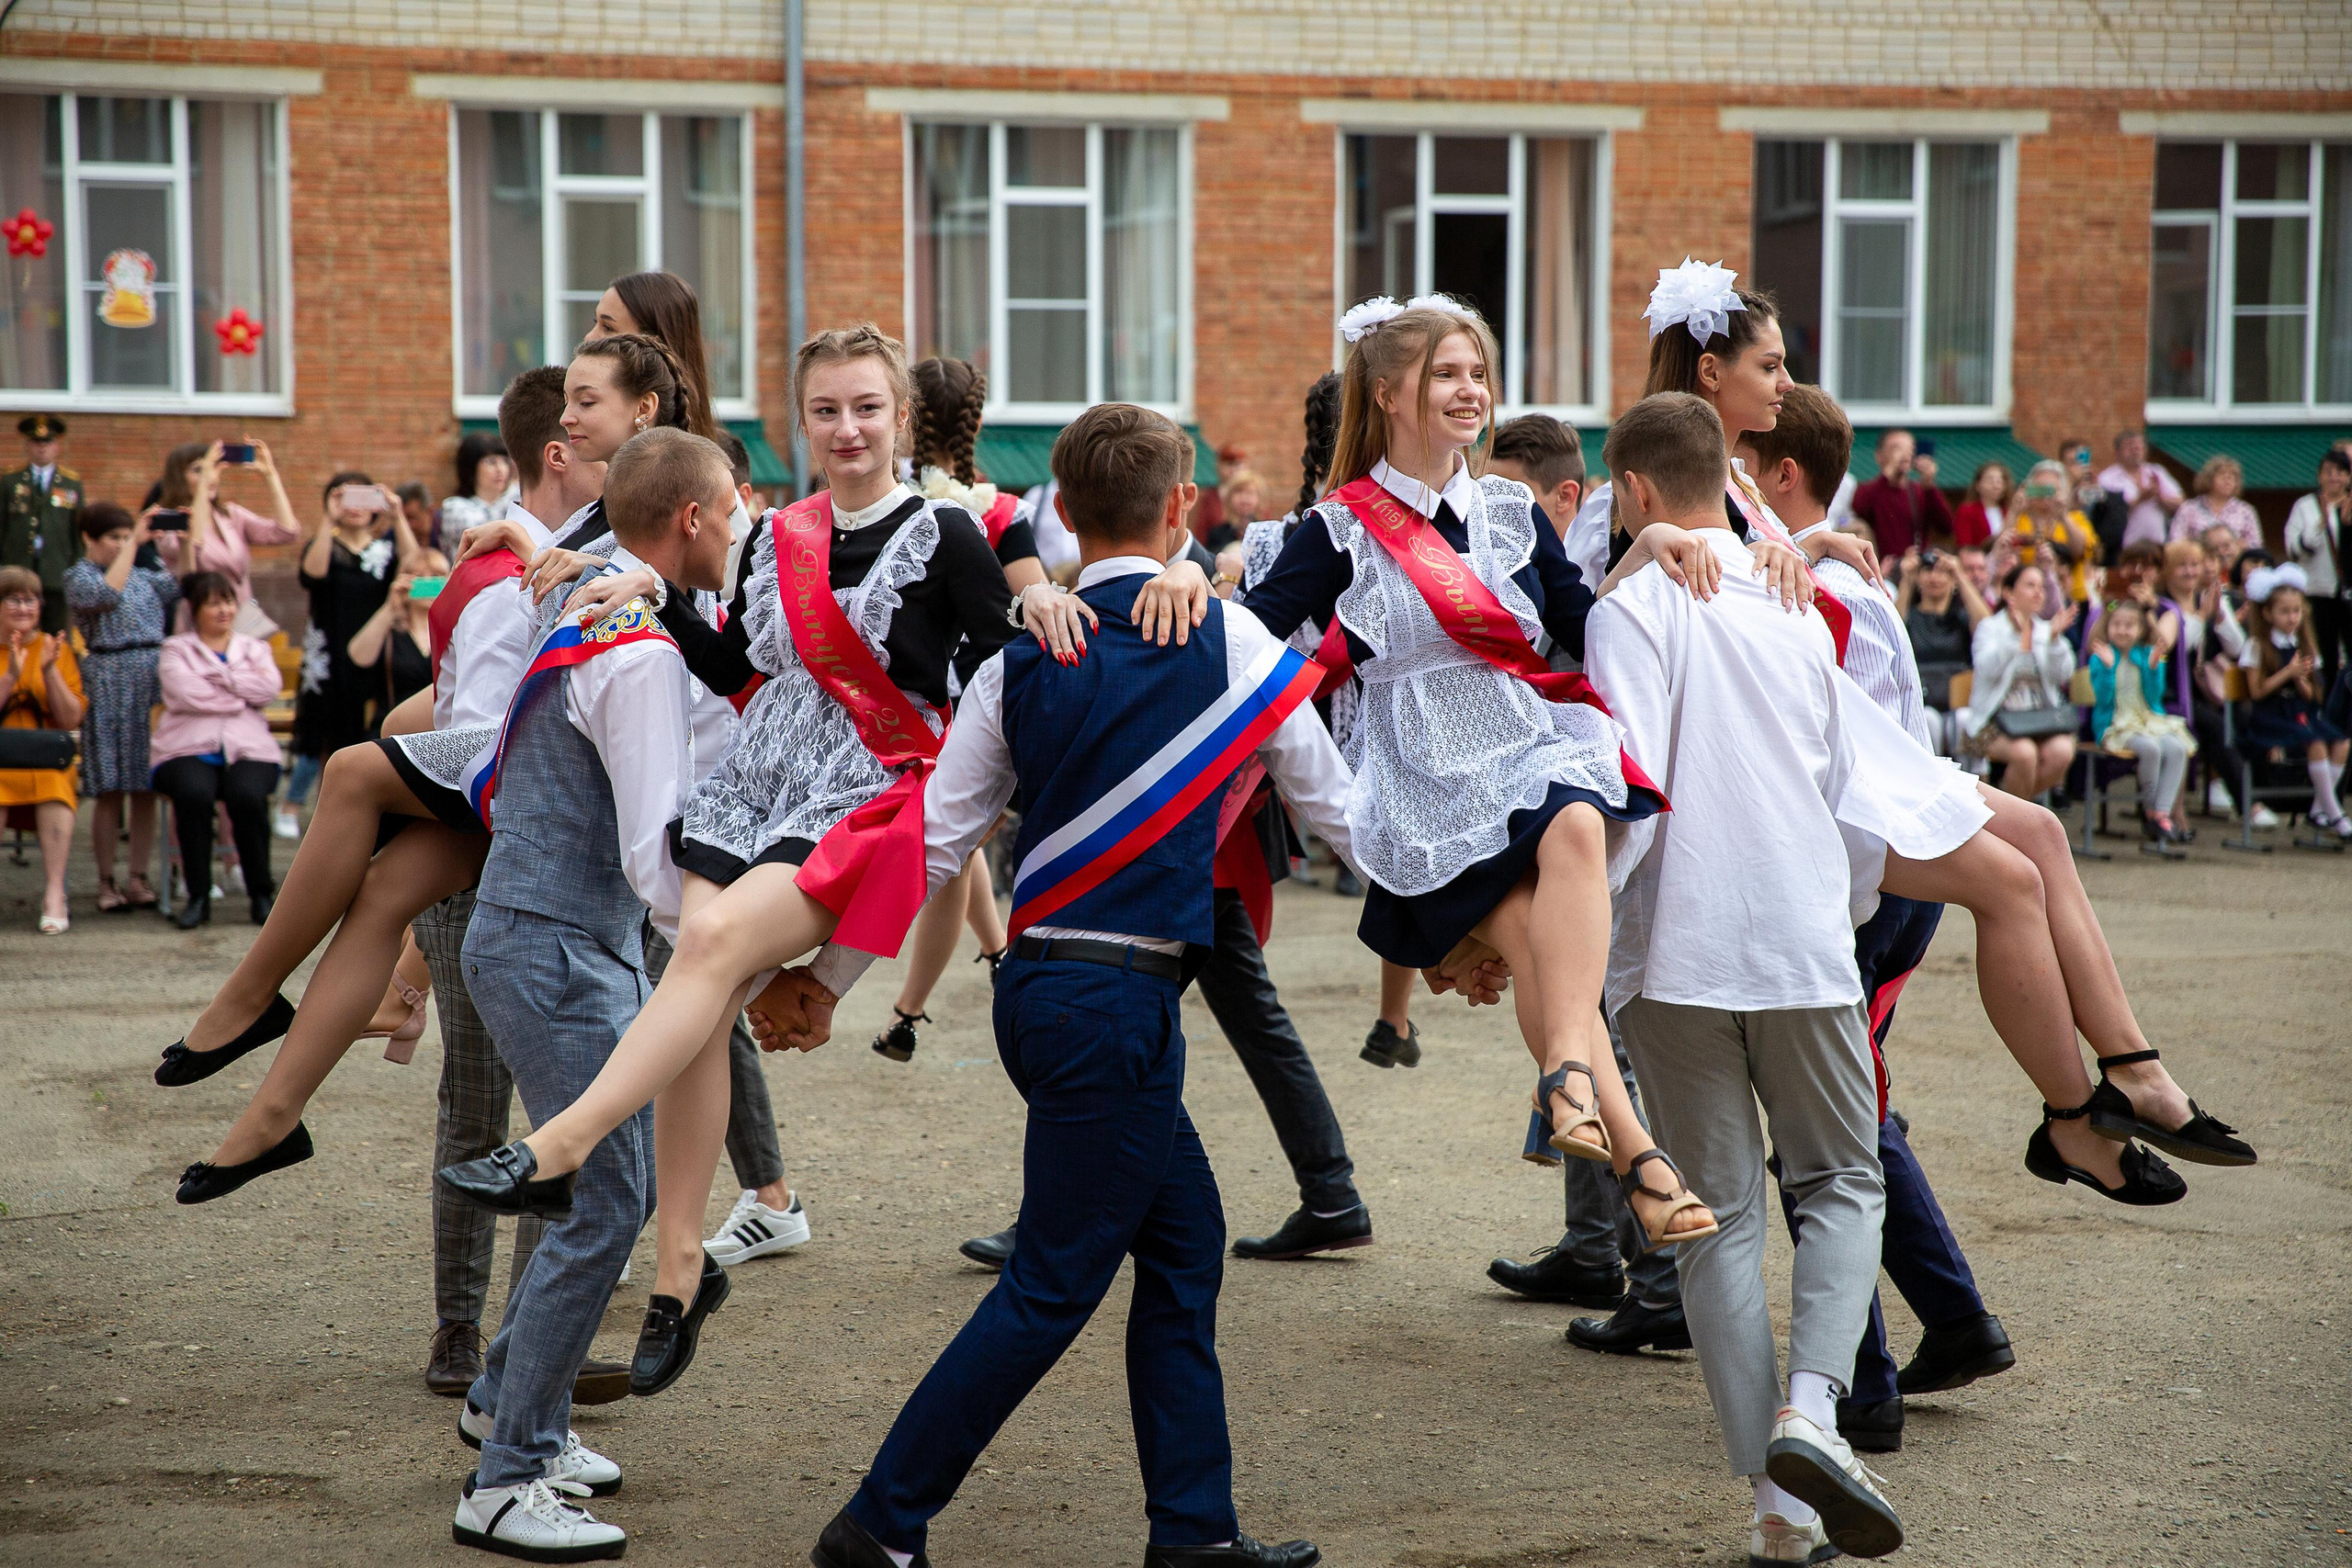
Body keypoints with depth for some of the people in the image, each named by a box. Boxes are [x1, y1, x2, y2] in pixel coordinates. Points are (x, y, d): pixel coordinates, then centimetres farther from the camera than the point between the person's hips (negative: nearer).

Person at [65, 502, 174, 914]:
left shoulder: (144, 575, 17)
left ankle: (138, 879, 9)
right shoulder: (78, 576, 1)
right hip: (108, 687, -5)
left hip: (153, 680, 5)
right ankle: (106, 882, 3)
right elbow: (106, 594, -19)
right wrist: (134, 544, -17)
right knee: (110, 790, -4)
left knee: (146, 788, 3)